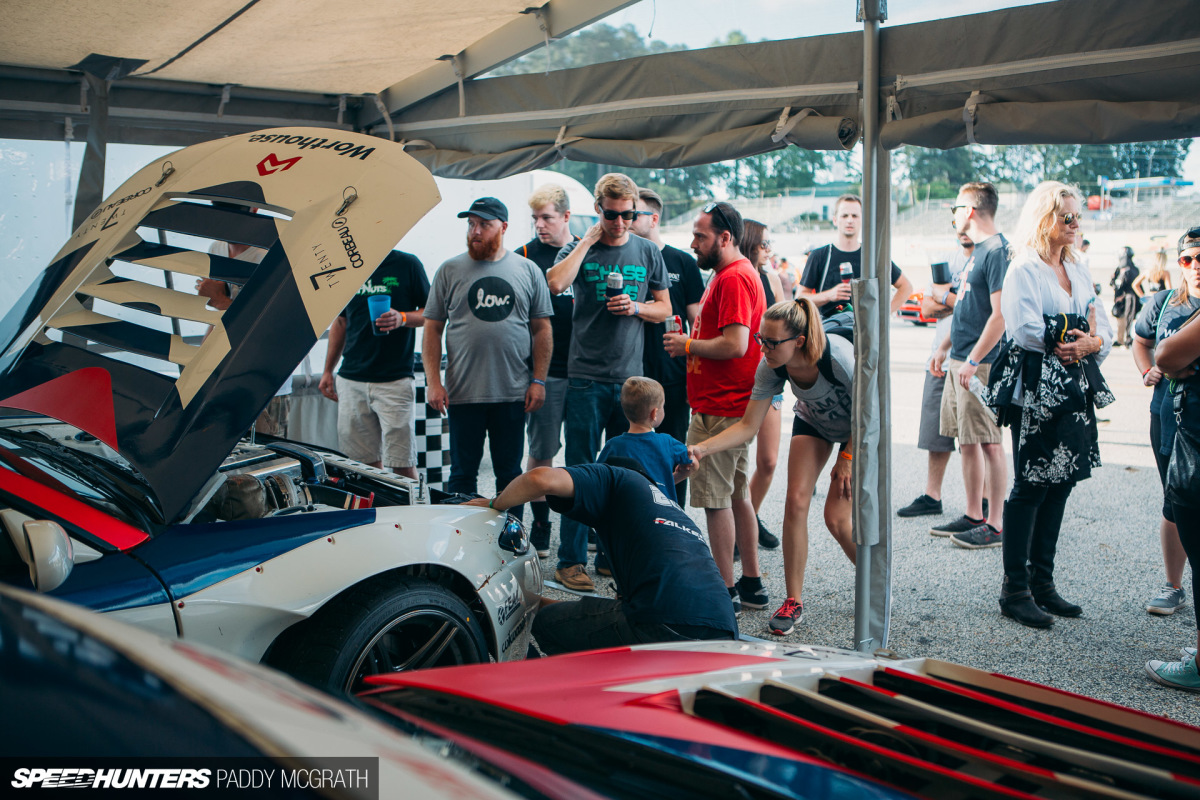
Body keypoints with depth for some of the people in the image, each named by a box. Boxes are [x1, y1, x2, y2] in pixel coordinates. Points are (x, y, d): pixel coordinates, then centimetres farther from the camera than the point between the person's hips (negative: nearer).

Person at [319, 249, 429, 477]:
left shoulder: (407, 264, 1)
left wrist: (403, 318, -17)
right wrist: (328, 371, 20)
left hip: (394, 379, -4)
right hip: (351, 379, 4)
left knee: (402, 463, -6)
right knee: (365, 460, 6)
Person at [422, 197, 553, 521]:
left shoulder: (528, 270, 6)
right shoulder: (450, 271, 4)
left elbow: (542, 329, 7)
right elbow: (432, 329, 4)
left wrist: (539, 380, -1)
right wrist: (433, 382, -5)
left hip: (513, 394, 1)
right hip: (463, 393, 0)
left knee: (510, 474, 9)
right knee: (462, 473, 6)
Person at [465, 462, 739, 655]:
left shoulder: (618, 479, 13)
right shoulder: (672, 507, 36)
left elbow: (543, 478, -8)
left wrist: (494, 504, 13)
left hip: (668, 627, -8)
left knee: (548, 624, 10)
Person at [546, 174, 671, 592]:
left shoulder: (648, 252, 10)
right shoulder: (579, 249, 2)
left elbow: (664, 308, 14)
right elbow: (555, 283, -19)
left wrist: (635, 307, -6)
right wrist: (590, 239, -12)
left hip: (630, 377, 3)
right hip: (586, 376, -3)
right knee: (580, 471, -2)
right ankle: (570, 560, 6)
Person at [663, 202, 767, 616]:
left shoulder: (733, 278, -16)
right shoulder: (733, 274, 18)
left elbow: (735, 344, -25)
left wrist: (687, 345, -12)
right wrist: (691, 343, 10)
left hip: (720, 410, -11)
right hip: (730, 406, 11)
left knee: (716, 499, -5)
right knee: (737, 495, 15)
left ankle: (725, 591, 2)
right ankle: (751, 583, 23)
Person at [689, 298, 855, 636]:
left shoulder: (838, 356, -38)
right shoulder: (771, 367, -25)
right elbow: (748, 426, -23)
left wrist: (847, 457, -17)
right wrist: (702, 448, -36)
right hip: (813, 423, 4)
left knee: (836, 517, -11)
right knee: (796, 502, -11)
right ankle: (794, 601, -1)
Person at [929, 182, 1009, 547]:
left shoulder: (997, 250, -14)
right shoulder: (978, 250, 17)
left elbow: (1000, 314, -20)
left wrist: (974, 360, -22)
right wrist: (944, 348, 22)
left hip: (981, 365, -10)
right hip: (960, 361, 10)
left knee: (988, 442, -5)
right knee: (967, 441, 13)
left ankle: (995, 525, 1)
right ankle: (973, 516, 21)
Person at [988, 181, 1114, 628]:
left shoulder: (1078, 272, 18)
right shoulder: (1024, 270, -5)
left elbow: (1103, 329, 13)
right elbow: (1024, 330, -18)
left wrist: (1091, 343, -9)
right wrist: (1072, 341, -7)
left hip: (1075, 390, 7)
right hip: (1036, 393, -7)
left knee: (1060, 484, 9)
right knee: (1031, 487, -5)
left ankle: (1042, 583, 18)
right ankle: (1015, 590, 1)